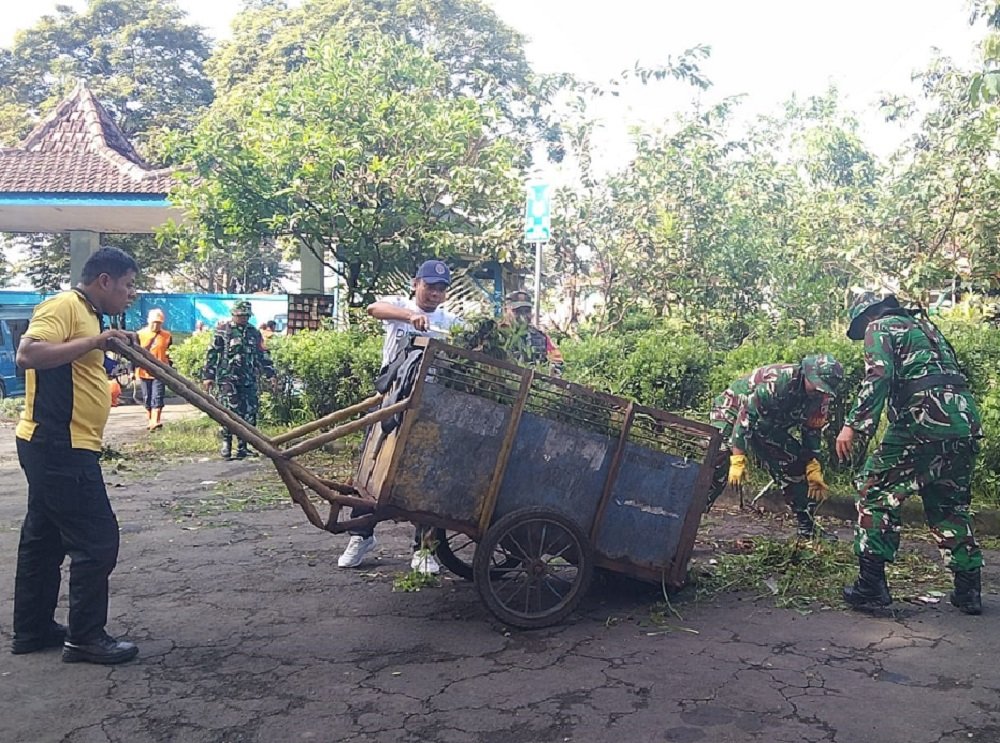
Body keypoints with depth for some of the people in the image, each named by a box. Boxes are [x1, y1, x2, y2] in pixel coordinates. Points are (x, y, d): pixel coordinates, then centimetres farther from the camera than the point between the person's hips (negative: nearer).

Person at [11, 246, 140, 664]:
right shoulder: (63, 306, -12)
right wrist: (96, 342, -24)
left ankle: (32, 630, 27)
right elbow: (27, 354, -27)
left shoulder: (89, 316, 17)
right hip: (58, 446, -11)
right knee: (97, 539, -6)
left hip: (57, 447, 11)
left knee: (44, 537, 16)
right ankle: (85, 637, 3)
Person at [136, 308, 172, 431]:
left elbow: (171, 354, 11)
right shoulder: (140, 334, 3)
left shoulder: (167, 335, 2)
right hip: (144, 372, 2)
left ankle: (155, 422, -17)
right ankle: (150, 421, 21)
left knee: (157, 398, -9)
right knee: (147, 398, 10)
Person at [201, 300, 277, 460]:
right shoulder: (223, 330, 1)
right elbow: (212, 354, -1)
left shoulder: (255, 333, 14)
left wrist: (271, 374, 10)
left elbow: (263, 355, 18)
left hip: (249, 381, 4)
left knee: (249, 414, 1)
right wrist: (208, 376, -6)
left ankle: (242, 447, 10)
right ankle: (226, 445, -1)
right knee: (229, 412, -10)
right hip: (227, 379, -4)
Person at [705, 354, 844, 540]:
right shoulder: (777, 381, -35)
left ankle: (807, 526, 13)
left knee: (796, 465, 0)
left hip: (768, 426, 7)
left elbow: (812, 432, 2)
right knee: (719, 462, -29)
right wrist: (738, 460, -36)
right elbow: (746, 415, -35)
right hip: (734, 411, -7)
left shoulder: (821, 397, -10)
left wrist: (814, 471, -2)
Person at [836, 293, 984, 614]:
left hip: (924, 419, -8)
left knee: (876, 492, 0)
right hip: (966, 422, 8)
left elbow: (878, 377, -11)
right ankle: (969, 590, 22)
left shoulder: (878, 327, 7)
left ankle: (871, 586, -4)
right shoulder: (926, 327, 31)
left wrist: (853, 425, -15)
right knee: (950, 506, 20)